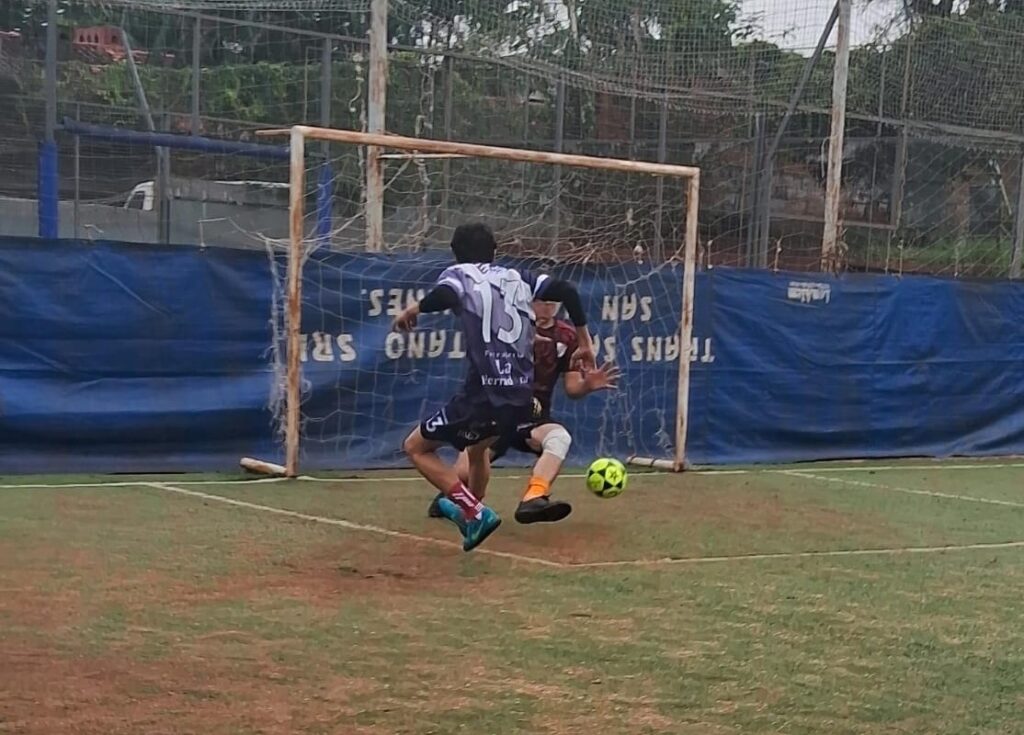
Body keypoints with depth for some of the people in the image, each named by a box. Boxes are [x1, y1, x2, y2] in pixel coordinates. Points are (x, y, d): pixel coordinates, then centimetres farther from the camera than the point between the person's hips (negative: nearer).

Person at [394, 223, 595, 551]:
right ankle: (468, 511, 50)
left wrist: (414, 309, -2)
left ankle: (474, 512, -3)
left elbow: (445, 295, -20)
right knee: (477, 446, 36)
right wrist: (585, 341, 14)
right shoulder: (518, 278, 17)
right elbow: (566, 290, 7)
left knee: (416, 447, 11)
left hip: (484, 396, -6)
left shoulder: (458, 274, 4)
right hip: (522, 398, 6)